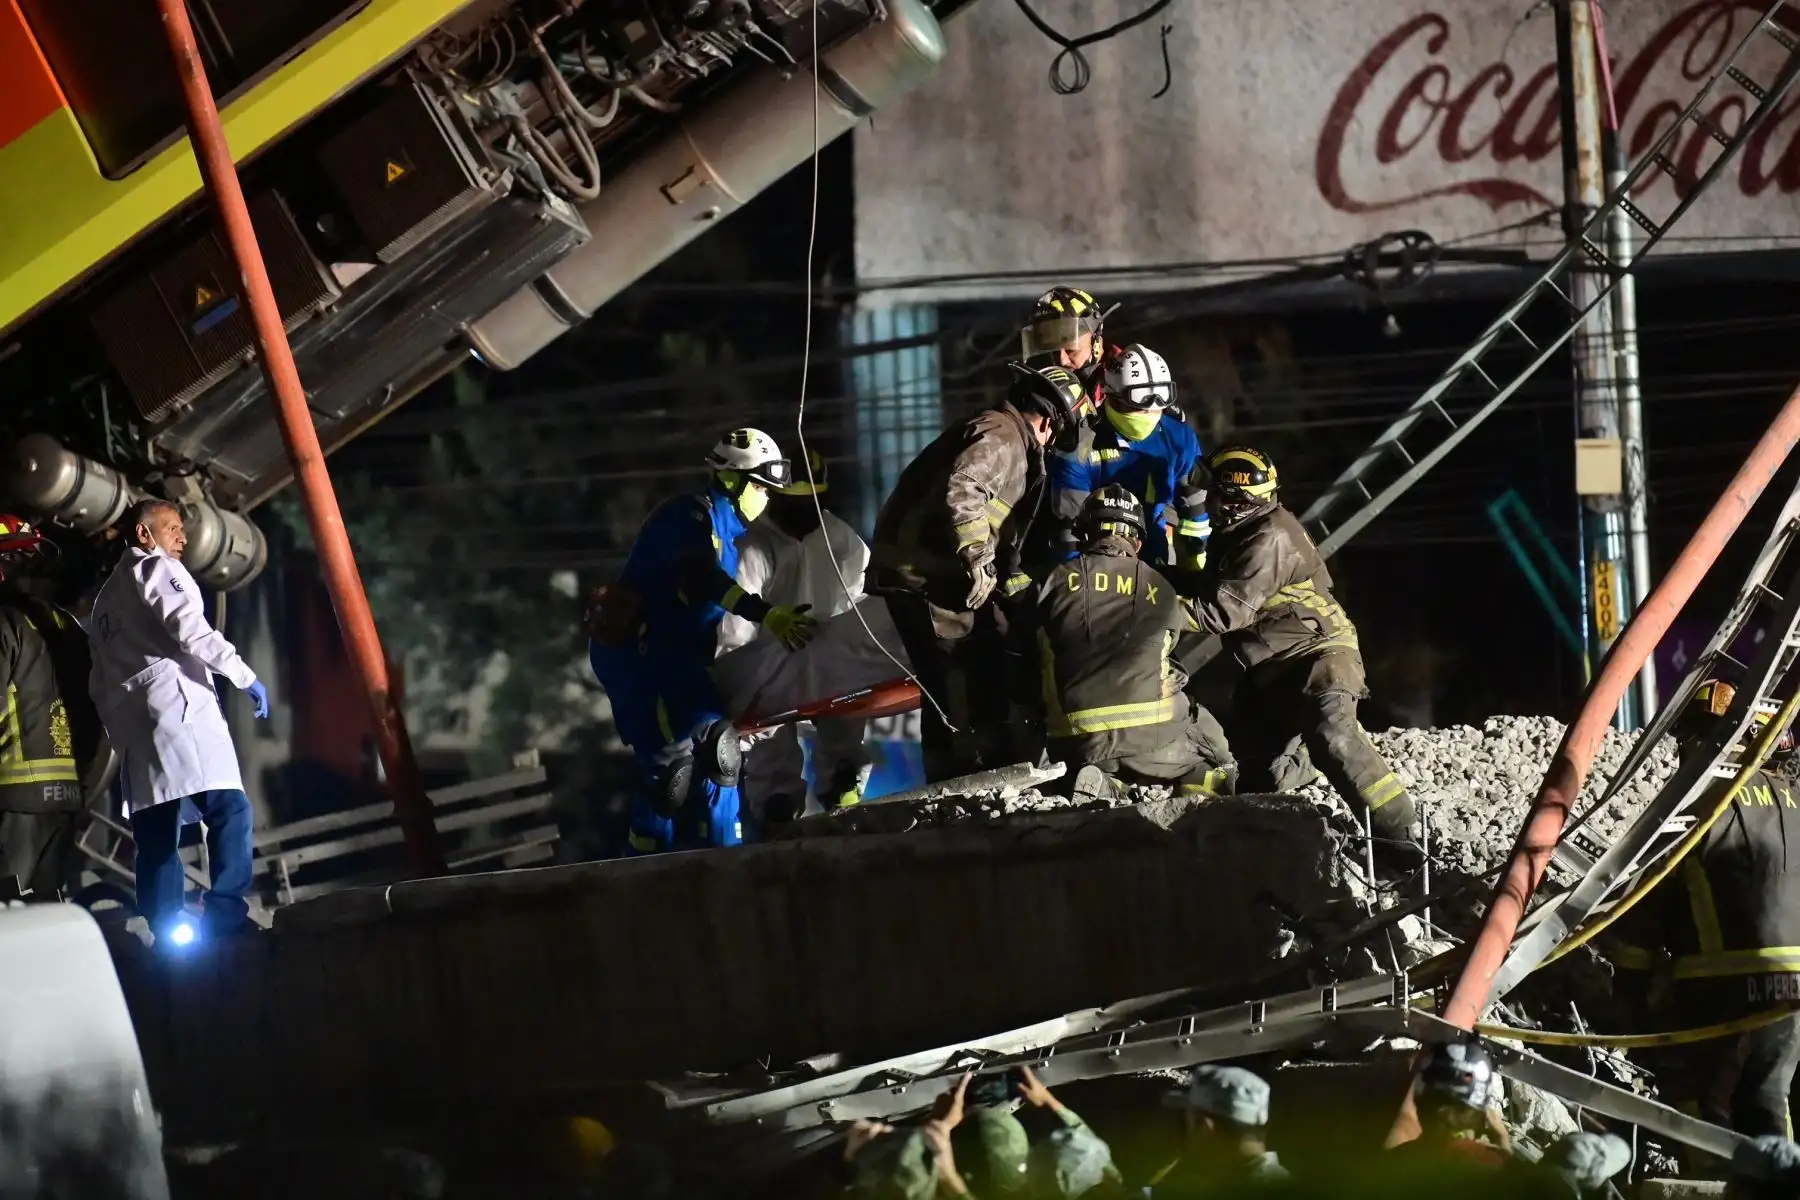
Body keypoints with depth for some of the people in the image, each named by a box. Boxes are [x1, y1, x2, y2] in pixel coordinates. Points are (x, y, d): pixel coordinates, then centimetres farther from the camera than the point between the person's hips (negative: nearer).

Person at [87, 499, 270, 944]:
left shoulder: (106, 595, 28)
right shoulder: (157, 569, 4)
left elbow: (98, 678, 24)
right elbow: (189, 628, -12)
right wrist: (245, 676, -9)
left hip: (128, 716, 8)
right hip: (175, 702, -8)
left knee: (156, 830, 4)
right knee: (227, 808, -13)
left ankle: (167, 932, -4)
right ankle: (225, 916, -25)